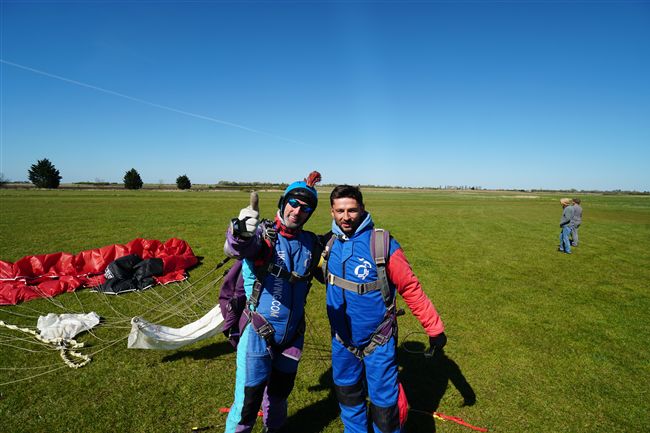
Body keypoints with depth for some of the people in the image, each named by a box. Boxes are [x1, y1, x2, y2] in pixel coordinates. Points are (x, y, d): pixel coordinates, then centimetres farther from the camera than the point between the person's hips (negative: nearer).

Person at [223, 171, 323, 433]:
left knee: (280, 394, 25)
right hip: (258, 335, -5)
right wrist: (240, 233, -58)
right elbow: (235, 249, -39)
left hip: (293, 335, 5)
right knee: (248, 402, 3)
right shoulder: (263, 234, -17)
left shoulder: (311, 244, -2)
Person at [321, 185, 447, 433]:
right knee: (347, 395, 23)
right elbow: (325, 276, 14)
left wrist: (435, 329, -10)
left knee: (384, 403, 7)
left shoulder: (383, 244, -19)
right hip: (342, 341, 5)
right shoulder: (328, 243, -5)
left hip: (378, 342, -4)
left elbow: (411, 288, -13)